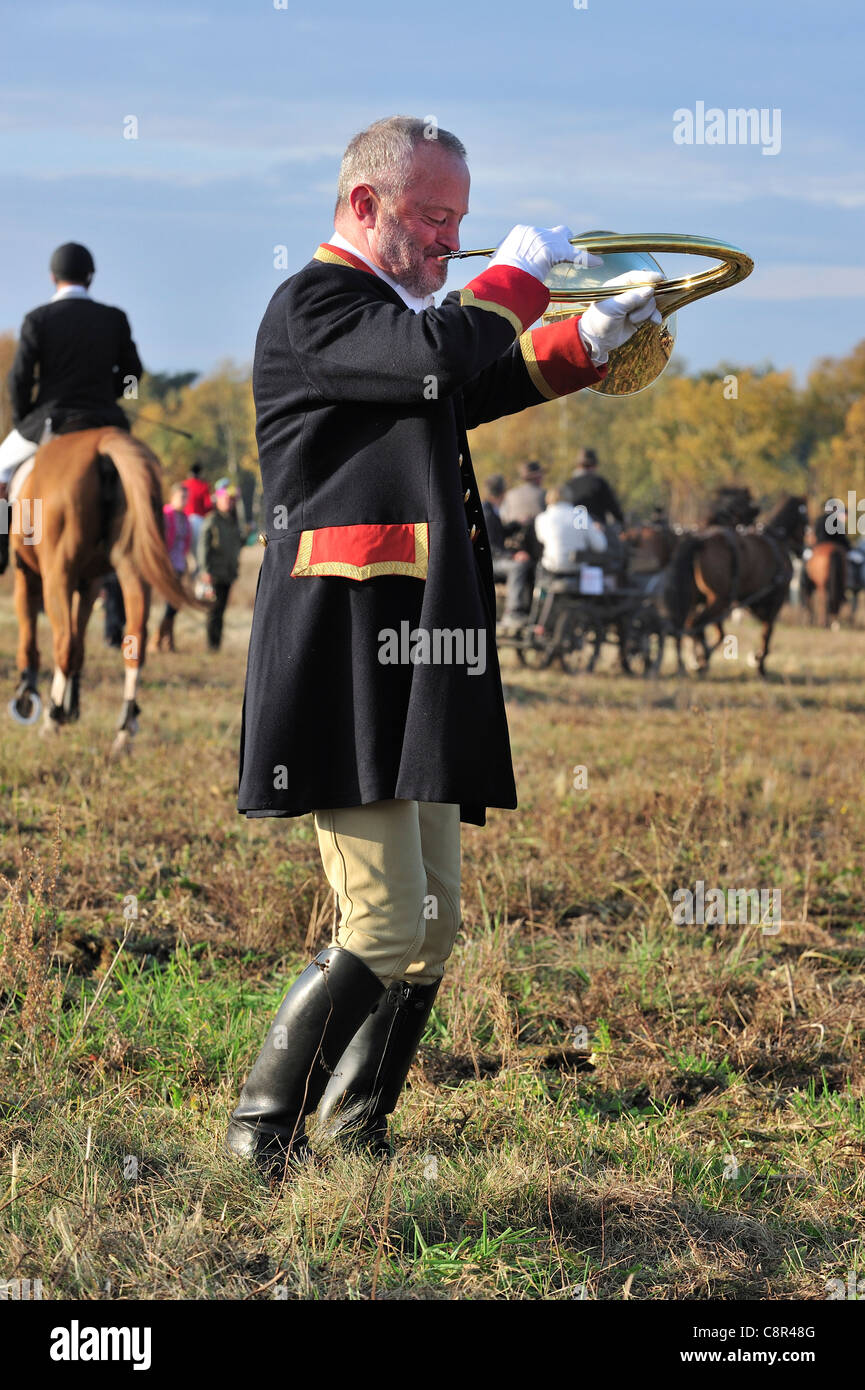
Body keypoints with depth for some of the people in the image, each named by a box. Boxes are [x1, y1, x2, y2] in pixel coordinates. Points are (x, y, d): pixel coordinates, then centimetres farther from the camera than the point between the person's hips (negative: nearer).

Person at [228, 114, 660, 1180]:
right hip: (344, 662, -10)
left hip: (413, 670, 10)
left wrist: (582, 347, 21)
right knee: (385, 927, -13)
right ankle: (263, 1131, -1)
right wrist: (519, 270, -9)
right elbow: (440, 357, -25)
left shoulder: (388, 312, 22)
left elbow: (468, 394, 35)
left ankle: (354, 1132, 20)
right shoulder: (314, 304, -9)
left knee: (432, 929, 10)